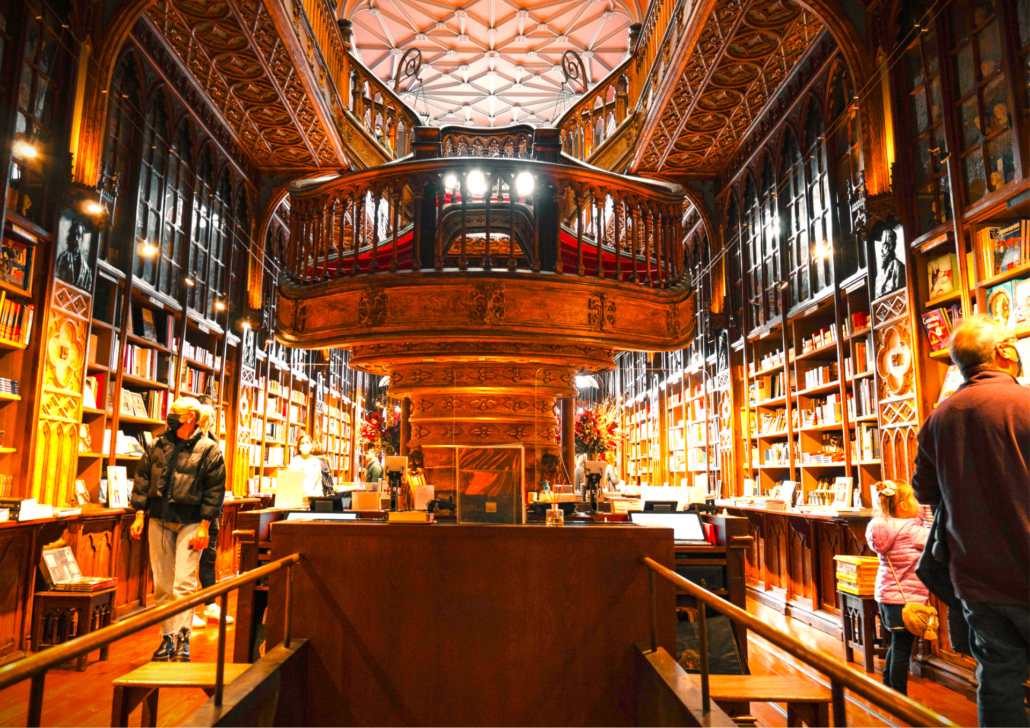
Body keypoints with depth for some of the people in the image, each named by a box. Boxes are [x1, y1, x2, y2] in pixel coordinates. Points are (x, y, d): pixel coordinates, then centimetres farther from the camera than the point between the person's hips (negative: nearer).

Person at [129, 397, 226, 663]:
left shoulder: (208, 450, -5)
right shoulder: (158, 446, 8)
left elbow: (215, 489, -6)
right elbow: (142, 479, 12)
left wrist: (204, 526, -10)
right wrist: (139, 515, 6)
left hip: (191, 522, -5)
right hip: (159, 520, 5)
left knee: (184, 582, -10)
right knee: (162, 584, 10)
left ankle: (183, 640, -5)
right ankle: (167, 638, 21)